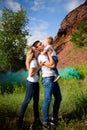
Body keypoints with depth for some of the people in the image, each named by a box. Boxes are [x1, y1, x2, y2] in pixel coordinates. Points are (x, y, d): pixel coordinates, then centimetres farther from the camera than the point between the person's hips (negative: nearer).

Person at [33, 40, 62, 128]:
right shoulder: (41, 57, -12)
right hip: (47, 80, -9)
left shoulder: (46, 54, 17)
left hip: (53, 79, 9)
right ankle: (46, 121, 3)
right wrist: (49, 54, -9)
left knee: (58, 98, 14)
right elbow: (52, 65, -19)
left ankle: (54, 117, 26)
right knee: (47, 100, -9)